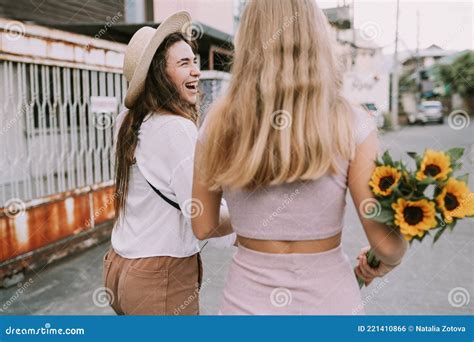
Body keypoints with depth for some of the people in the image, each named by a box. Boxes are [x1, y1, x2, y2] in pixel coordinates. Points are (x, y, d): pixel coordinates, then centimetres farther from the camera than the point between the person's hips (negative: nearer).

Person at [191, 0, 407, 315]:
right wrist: (386, 263, 10)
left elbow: (204, 227, 0)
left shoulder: (219, 123, -10)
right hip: (330, 300, 0)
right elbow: (386, 243, -12)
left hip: (248, 300, 1)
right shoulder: (352, 125, -14)